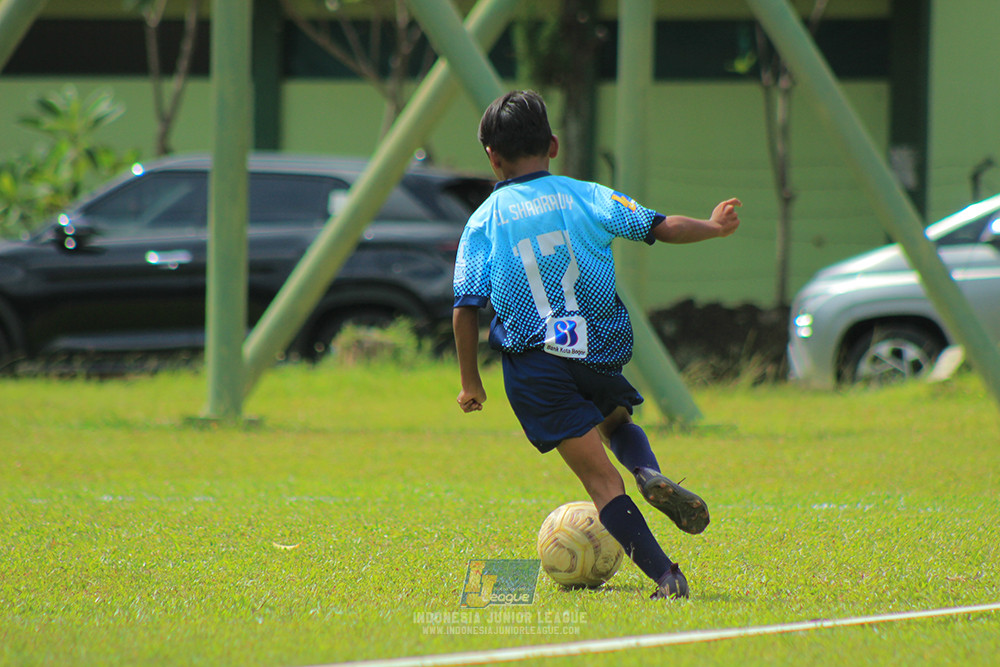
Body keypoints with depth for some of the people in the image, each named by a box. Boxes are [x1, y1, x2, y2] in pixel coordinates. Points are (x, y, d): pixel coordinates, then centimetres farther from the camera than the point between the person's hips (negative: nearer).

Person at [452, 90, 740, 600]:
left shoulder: (483, 222, 4)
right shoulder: (586, 197, 6)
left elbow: (466, 307, -1)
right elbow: (657, 227, 1)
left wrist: (470, 381, 8)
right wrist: (711, 228, 19)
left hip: (533, 364, -2)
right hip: (600, 351, 2)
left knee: (601, 478, -3)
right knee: (617, 423, 32)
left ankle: (664, 574, -16)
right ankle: (651, 475, -2)